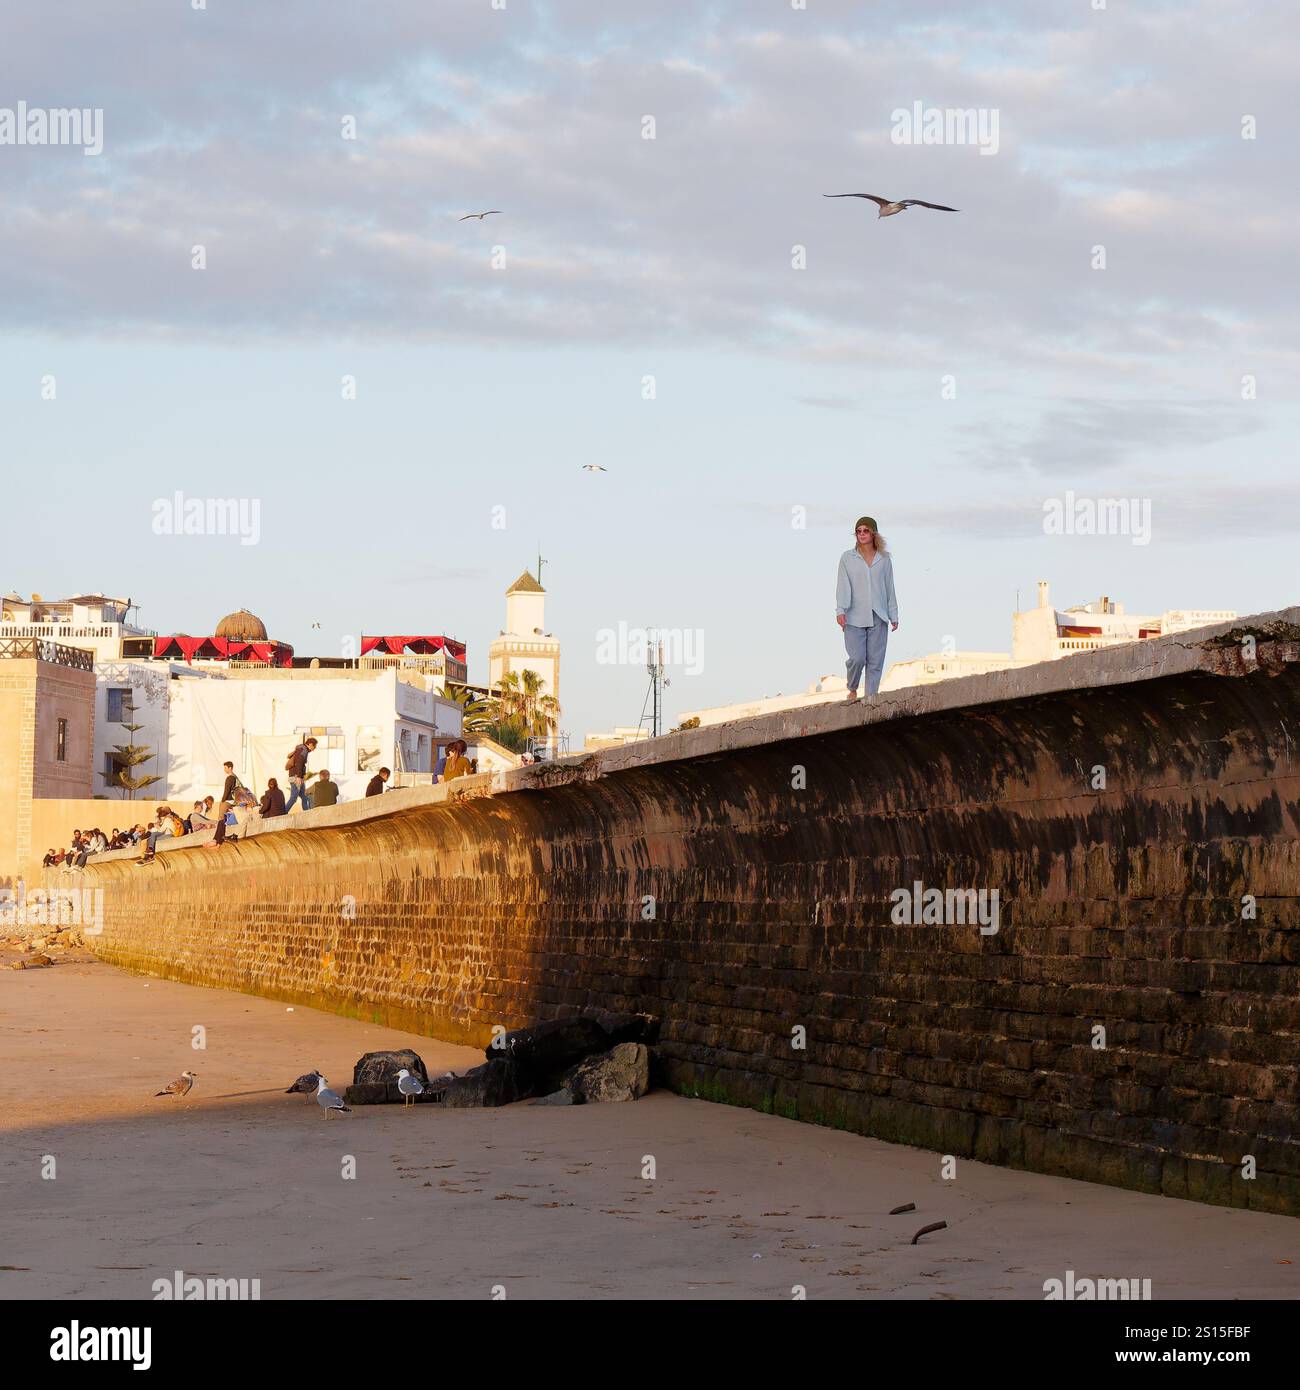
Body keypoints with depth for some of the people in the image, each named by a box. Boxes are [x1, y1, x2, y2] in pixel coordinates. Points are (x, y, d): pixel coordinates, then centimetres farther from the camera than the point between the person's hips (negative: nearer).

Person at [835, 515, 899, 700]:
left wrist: (894, 616, 10)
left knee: (875, 660, 0)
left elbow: (889, 588, 12)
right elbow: (843, 586, -2)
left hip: (878, 618, 2)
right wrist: (840, 610, -13)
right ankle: (852, 689, 15)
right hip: (854, 618, -2)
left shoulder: (884, 559, 9)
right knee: (857, 658, -10)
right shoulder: (847, 558, 5)